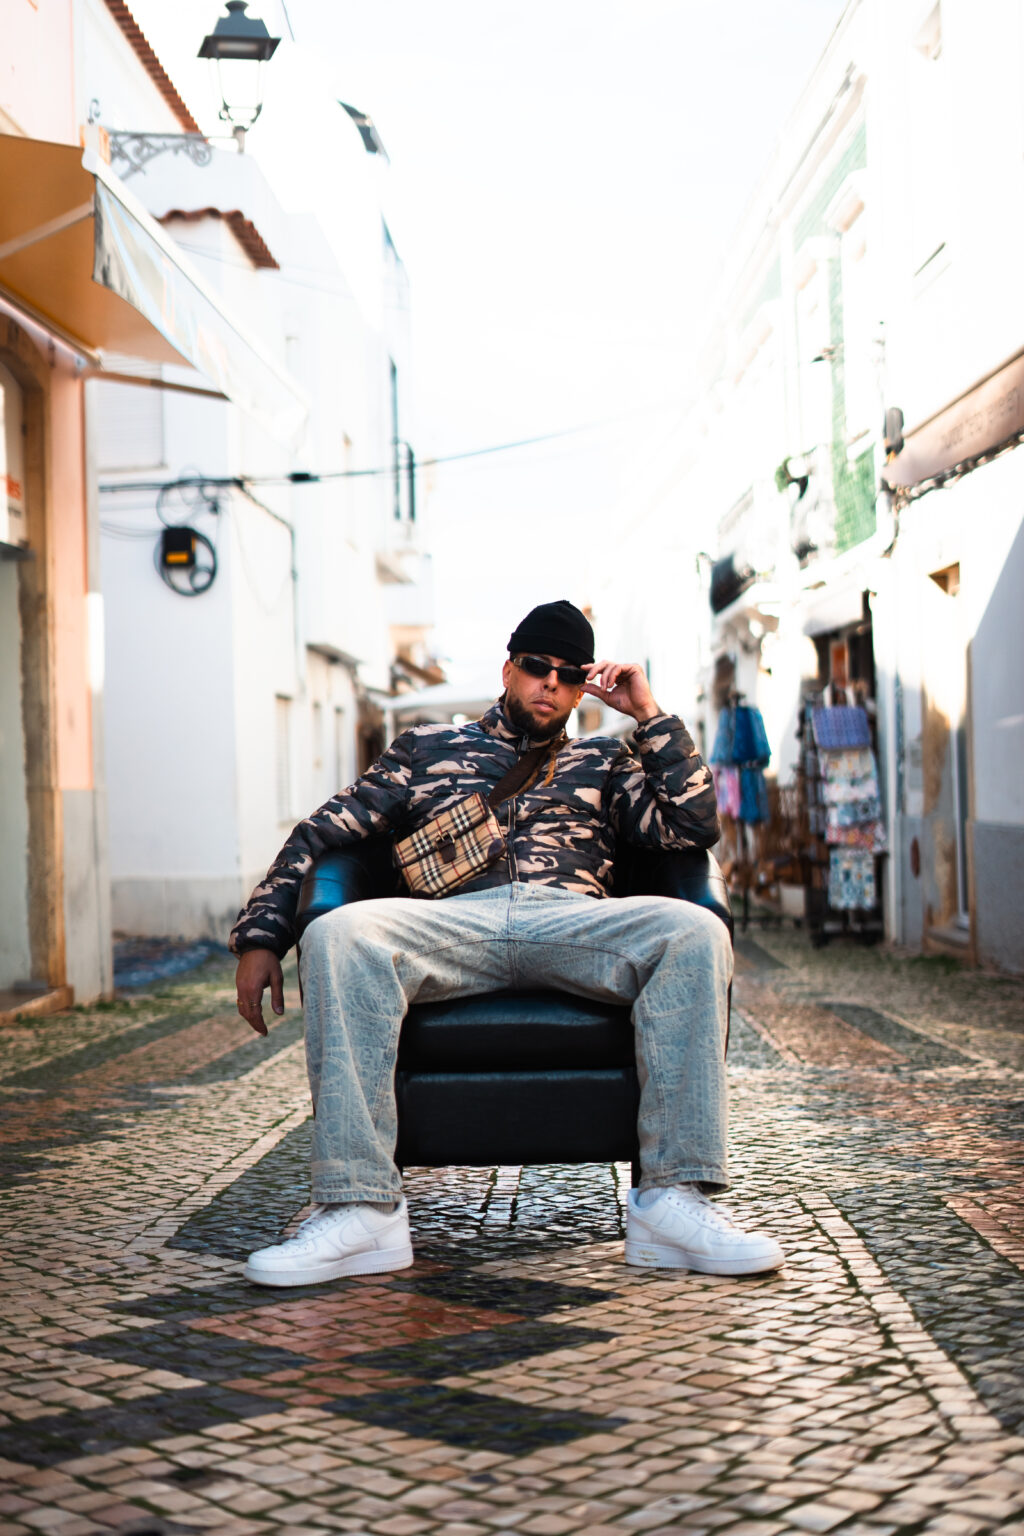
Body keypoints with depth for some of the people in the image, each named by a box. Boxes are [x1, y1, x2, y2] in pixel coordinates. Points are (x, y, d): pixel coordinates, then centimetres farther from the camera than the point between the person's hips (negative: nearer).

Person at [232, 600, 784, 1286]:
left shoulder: (603, 763, 30)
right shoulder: (428, 746, 29)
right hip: (456, 918, 0)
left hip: (575, 921, 1)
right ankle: (361, 1207, -34)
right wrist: (260, 938, 9)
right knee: (338, 935, -33)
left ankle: (674, 1197, -32)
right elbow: (322, 833, 22)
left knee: (696, 932, -31)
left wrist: (650, 714, 15)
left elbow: (696, 827, 14)